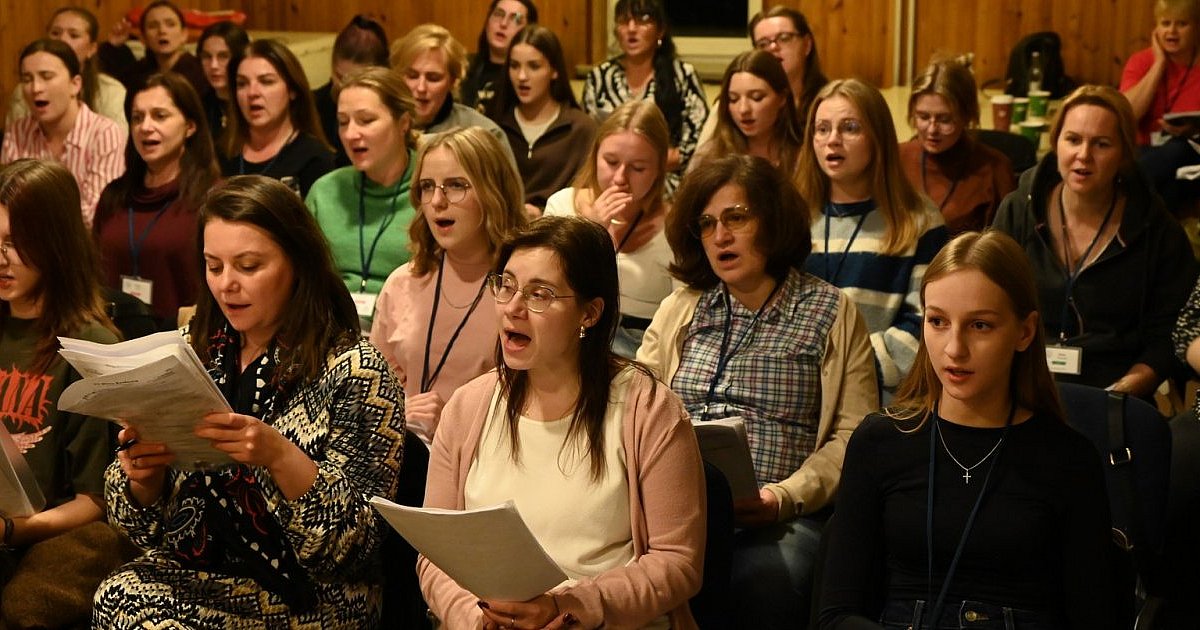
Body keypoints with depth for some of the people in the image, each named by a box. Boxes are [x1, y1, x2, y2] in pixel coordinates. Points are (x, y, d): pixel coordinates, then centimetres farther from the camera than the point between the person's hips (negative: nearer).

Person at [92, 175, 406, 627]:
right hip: (186, 568, 5)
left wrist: (280, 457, -26)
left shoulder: (353, 370, -7)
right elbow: (144, 525, 12)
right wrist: (140, 474, -11)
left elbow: (357, 537, -11)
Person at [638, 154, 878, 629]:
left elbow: (852, 434, 1)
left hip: (782, 518, -2)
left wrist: (786, 496, -14)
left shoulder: (831, 314, 9)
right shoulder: (678, 309, 21)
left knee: (761, 581, -36)